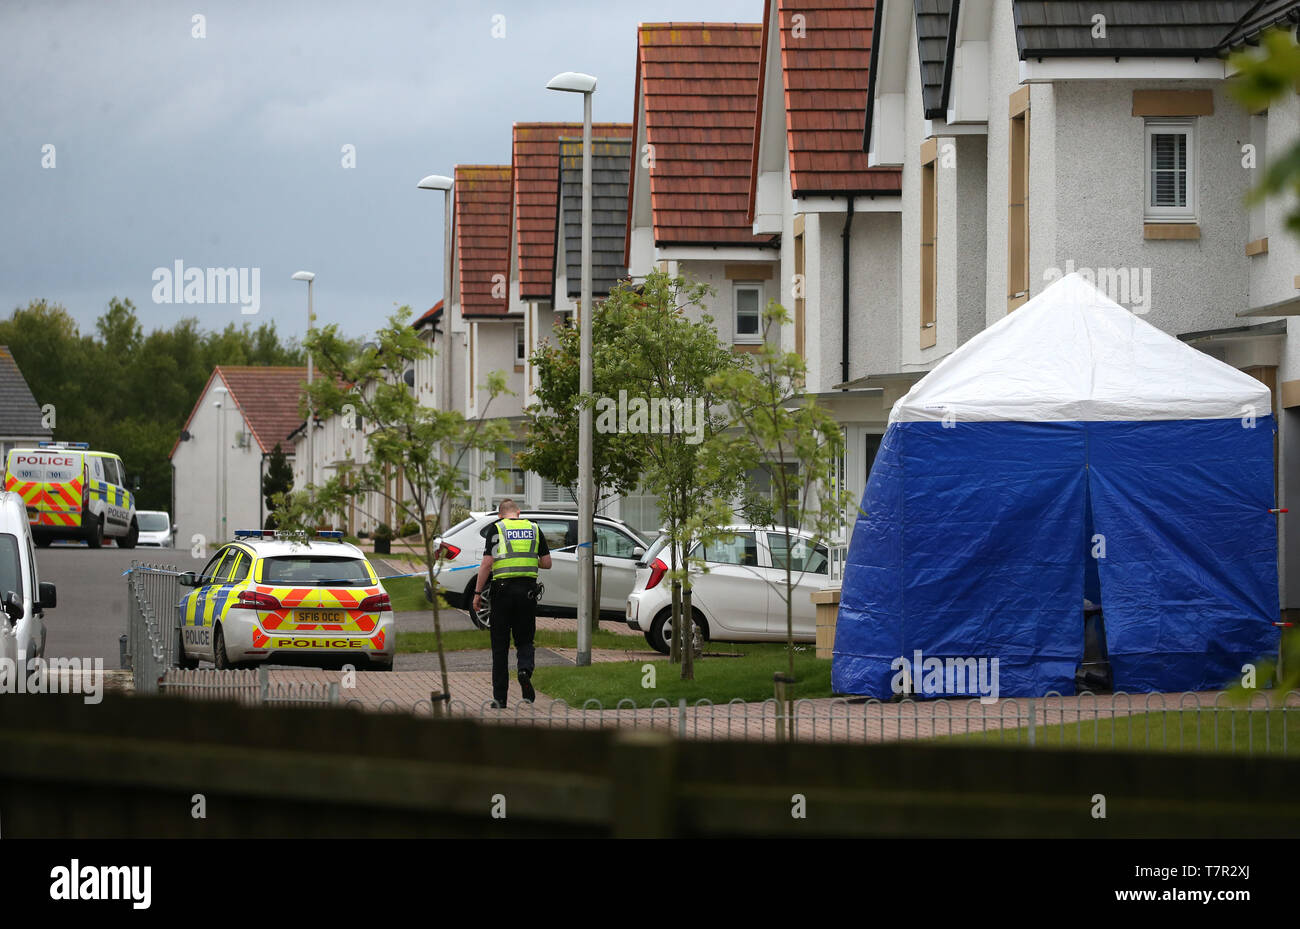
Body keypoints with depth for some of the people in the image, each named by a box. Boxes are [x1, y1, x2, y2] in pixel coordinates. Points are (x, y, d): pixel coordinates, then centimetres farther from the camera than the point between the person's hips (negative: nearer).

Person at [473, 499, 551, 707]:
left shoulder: (496, 529, 0)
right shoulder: (534, 528, 9)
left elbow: (487, 563, -7)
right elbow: (547, 562, 8)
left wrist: (478, 593, -2)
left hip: (503, 588, -2)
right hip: (528, 589, 2)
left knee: (500, 645, 5)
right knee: (524, 639, 14)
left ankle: (500, 697, 5)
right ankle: (525, 670, -18)